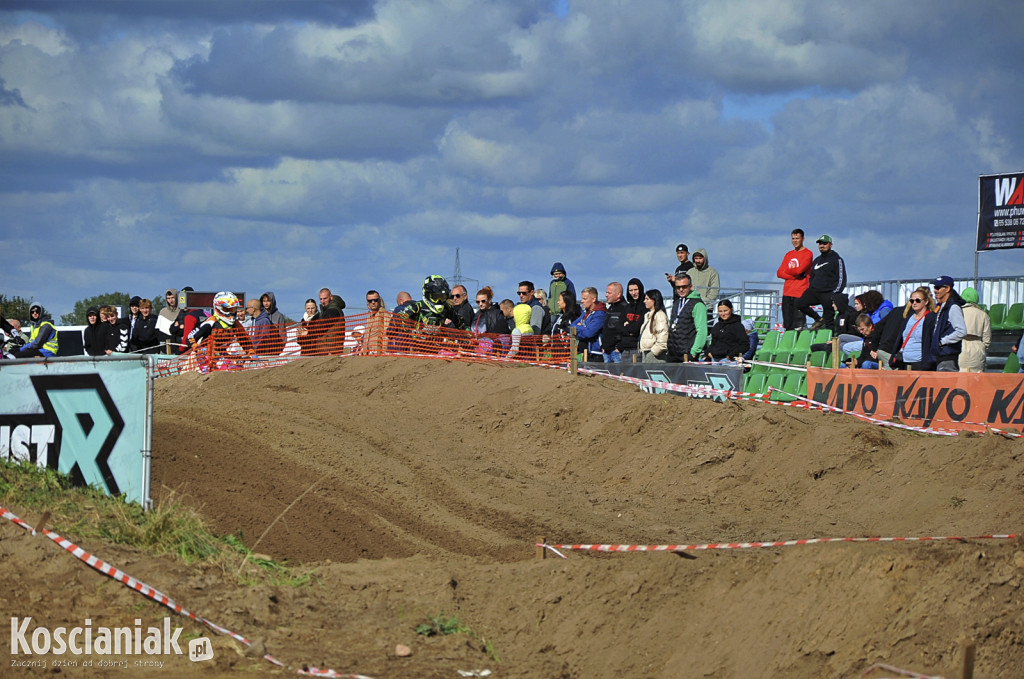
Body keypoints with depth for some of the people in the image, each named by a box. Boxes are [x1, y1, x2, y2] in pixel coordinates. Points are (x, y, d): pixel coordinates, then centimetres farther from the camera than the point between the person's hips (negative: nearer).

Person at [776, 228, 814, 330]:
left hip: (800, 294, -6)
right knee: (787, 325, 5)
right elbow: (779, 273, 9)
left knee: (797, 326, -13)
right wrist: (795, 275, -6)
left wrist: (787, 270, 3)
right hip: (787, 293, 6)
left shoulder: (807, 254, -1)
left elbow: (799, 270, -15)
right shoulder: (788, 255, 19)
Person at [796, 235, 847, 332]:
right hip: (815, 291, 6)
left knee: (829, 321, -6)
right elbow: (811, 277, 30)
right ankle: (819, 319, 2)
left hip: (828, 293, -6)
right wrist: (810, 290, 13)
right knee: (800, 303, -13)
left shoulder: (836, 259, 1)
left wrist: (835, 294, -14)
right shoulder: (817, 260, 21)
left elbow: (841, 279, -4)